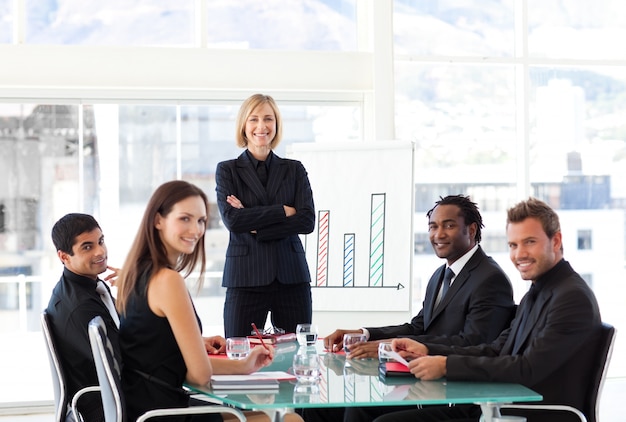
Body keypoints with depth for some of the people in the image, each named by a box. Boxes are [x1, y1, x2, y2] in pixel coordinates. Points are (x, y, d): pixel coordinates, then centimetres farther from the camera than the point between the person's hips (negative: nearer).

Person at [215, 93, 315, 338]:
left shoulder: (294, 170, 12)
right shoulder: (227, 170, 7)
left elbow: (307, 221, 0)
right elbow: (232, 220, -8)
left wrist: (255, 225, -7)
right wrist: (283, 211, -7)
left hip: (292, 278, 2)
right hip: (245, 278, -2)